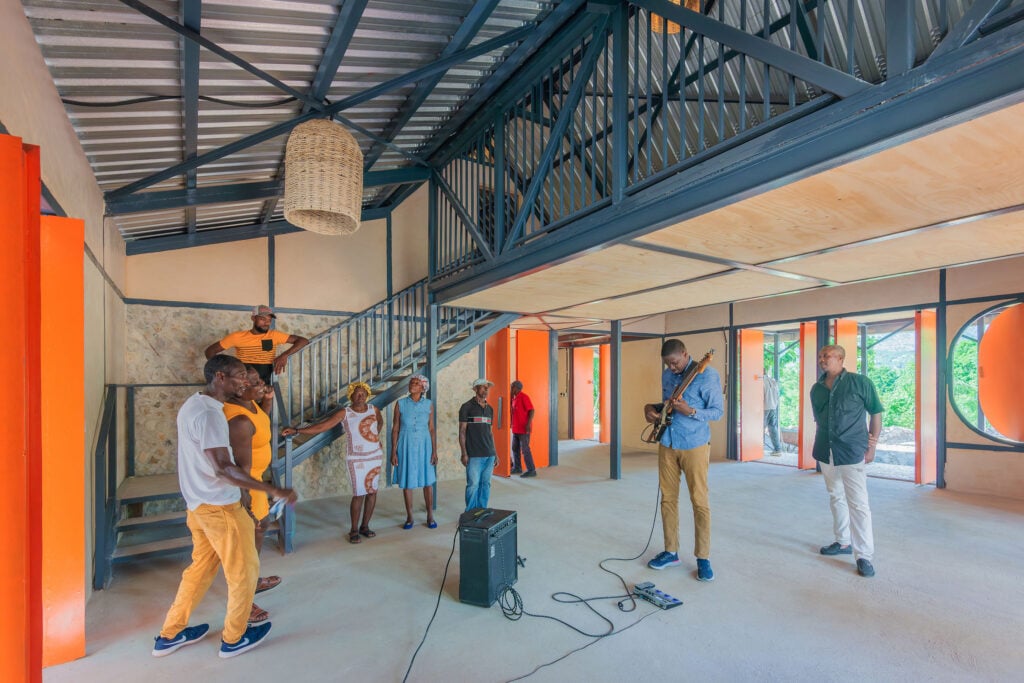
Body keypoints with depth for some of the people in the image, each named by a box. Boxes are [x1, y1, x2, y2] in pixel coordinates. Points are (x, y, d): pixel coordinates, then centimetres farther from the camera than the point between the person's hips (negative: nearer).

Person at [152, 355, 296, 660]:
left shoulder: (194, 404, 6)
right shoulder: (209, 413, -25)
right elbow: (222, 468, -30)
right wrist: (273, 490, -32)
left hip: (199, 503, 9)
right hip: (219, 506, -9)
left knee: (202, 566, 24)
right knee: (244, 570, 8)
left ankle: (169, 635, 37)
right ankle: (234, 639, 25)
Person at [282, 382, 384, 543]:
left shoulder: (374, 409, 1)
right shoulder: (344, 413, -10)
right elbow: (321, 426, -17)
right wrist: (296, 430, -25)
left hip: (376, 456, 4)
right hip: (356, 458, -4)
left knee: (372, 491, 7)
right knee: (359, 494, -5)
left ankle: (365, 526, 23)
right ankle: (354, 530, 13)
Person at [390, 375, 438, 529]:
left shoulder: (429, 404, -1)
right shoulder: (400, 404, -3)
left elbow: (431, 429, 2)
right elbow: (395, 429, -1)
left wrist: (434, 451, -1)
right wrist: (393, 452, -4)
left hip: (424, 445, 1)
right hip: (406, 445, 0)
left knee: (427, 481, 5)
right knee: (407, 482, 7)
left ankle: (430, 516, 19)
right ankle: (409, 517, 22)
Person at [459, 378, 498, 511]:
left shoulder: (490, 409, 14)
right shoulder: (467, 407, -3)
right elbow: (462, 431, -4)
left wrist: (495, 452, 15)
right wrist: (464, 453, -10)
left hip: (489, 455, 5)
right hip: (474, 455, -5)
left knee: (485, 484, 9)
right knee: (473, 484, -4)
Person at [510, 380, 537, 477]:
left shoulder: (524, 397, -13)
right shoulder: (514, 398, 15)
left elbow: (531, 410, -19)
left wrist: (528, 424, -25)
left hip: (523, 429, -9)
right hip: (516, 428, 9)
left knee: (525, 449, -6)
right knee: (515, 448, 15)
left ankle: (531, 470, 0)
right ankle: (517, 468, 27)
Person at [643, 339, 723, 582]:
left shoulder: (707, 375, -11)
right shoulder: (667, 375, 8)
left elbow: (717, 411, -11)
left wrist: (690, 411, -27)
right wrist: (651, 408, -1)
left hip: (694, 446, -6)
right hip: (667, 444, 6)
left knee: (700, 502, 2)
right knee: (668, 498, 10)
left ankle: (703, 558, 16)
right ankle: (671, 551, 23)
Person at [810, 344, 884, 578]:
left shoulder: (859, 382, -5)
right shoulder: (816, 389, 8)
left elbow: (876, 413, -1)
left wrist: (872, 446, -3)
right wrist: (821, 444, 6)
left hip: (852, 453, -5)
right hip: (826, 453, 6)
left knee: (858, 505, -4)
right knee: (836, 498, 17)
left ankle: (864, 556, 5)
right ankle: (843, 542, 31)